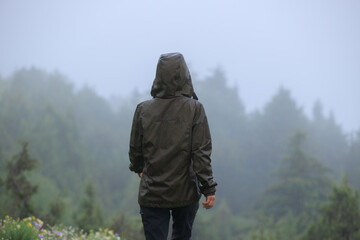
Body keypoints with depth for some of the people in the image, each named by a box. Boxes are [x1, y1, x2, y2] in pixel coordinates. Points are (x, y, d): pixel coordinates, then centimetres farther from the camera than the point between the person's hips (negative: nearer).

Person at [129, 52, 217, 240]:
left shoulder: (143, 110, -4)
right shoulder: (194, 109, -10)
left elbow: (135, 149, 6)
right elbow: (201, 152, -12)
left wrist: (138, 168, 28)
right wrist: (209, 188, -6)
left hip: (151, 194, 0)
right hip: (185, 191, 0)